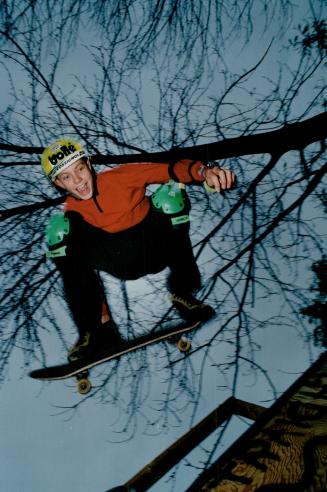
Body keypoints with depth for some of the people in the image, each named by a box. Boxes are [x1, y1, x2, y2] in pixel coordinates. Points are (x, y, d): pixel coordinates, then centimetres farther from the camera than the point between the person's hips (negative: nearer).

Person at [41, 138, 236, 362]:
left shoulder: (121, 176, -13)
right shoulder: (72, 211, -7)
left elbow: (171, 169, -19)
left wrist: (204, 171, -42)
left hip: (156, 250, -1)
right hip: (122, 265, 1)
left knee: (169, 194, -29)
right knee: (59, 229, -19)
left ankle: (183, 293, -18)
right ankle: (98, 326, -21)